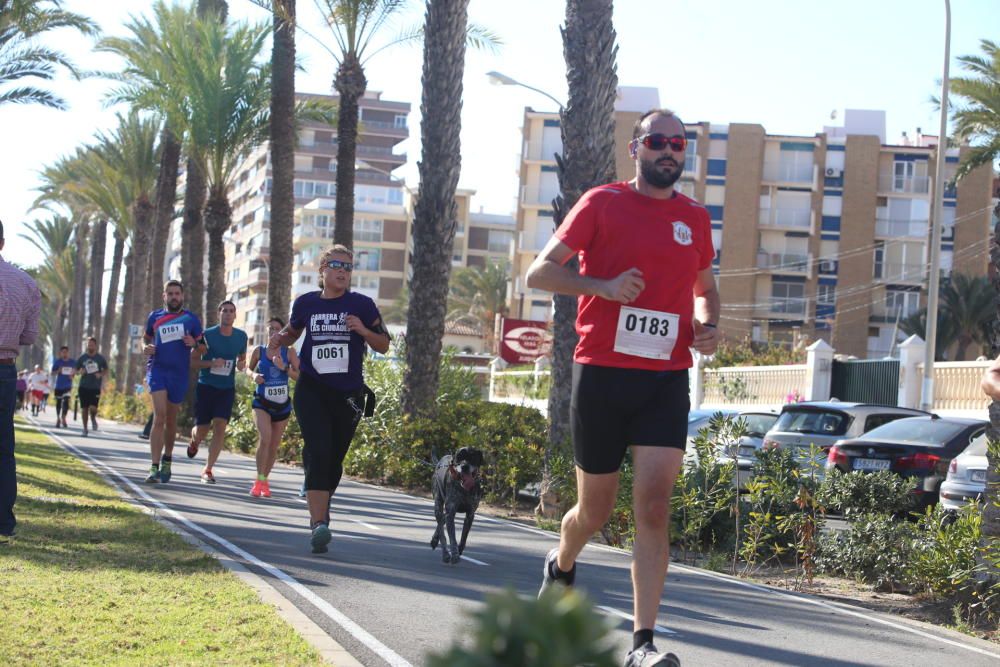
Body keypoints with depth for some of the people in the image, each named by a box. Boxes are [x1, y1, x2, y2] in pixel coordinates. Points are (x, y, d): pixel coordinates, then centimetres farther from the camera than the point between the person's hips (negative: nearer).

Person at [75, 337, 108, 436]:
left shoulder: (101, 358, 2)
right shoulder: (82, 357, 5)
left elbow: (106, 371, 12)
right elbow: (76, 371, 11)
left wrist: (101, 374, -10)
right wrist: (80, 372, -12)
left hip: (95, 387, -1)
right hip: (83, 387, 1)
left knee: (93, 408, -14)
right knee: (85, 409, 1)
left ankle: (93, 419, 20)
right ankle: (85, 429, 13)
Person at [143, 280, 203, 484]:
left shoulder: (191, 319, 6)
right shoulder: (154, 317, 8)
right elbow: (146, 339, 21)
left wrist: (193, 343, -12)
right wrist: (146, 349, -1)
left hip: (179, 373, 1)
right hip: (157, 369, -1)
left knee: (171, 419, 13)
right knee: (159, 416, -16)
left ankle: (167, 459, 35)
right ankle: (154, 467, -20)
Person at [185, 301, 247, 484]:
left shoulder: (241, 336, 3)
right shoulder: (207, 335, -7)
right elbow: (194, 362, -4)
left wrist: (241, 365, -4)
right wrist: (212, 363, -21)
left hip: (227, 388, 2)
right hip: (205, 386, -2)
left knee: (220, 426, -14)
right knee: (202, 429, 0)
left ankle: (208, 469, -7)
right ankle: (194, 442, 40)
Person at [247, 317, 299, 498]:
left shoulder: (289, 352, -2)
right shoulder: (259, 351, -2)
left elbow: (299, 376, -4)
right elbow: (249, 368, 14)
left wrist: (284, 367, -20)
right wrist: (254, 375, -8)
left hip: (282, 404, 2)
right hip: (262, 402, -2)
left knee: (274, 445, 10)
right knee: (264, 437, -23)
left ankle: (265, 480, 29)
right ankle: (259, 480, -15)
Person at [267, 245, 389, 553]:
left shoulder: (362, 305, 2)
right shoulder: (306, 303, 6)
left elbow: (383, 345, 6)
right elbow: (292, 332, 24)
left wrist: (364, 331, -13)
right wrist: (278, 340, 2)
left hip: (348, 394, 1)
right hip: (311, 389, -1)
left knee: (334, 459, 10)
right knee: (318, 452, -19)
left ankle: (321, 509, 36)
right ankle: (319, 524, -26)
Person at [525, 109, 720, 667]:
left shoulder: (695, 217, 11)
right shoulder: (603, 203, 0)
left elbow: (706, 286, 26)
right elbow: (540, 271, -1)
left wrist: (708, 325, 4)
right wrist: (604, 286, -17)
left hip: (667, 379, 2)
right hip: (602, 373, -2)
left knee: (655, 504, -11)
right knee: (596, 509, 10)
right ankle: (561, 567, 45)